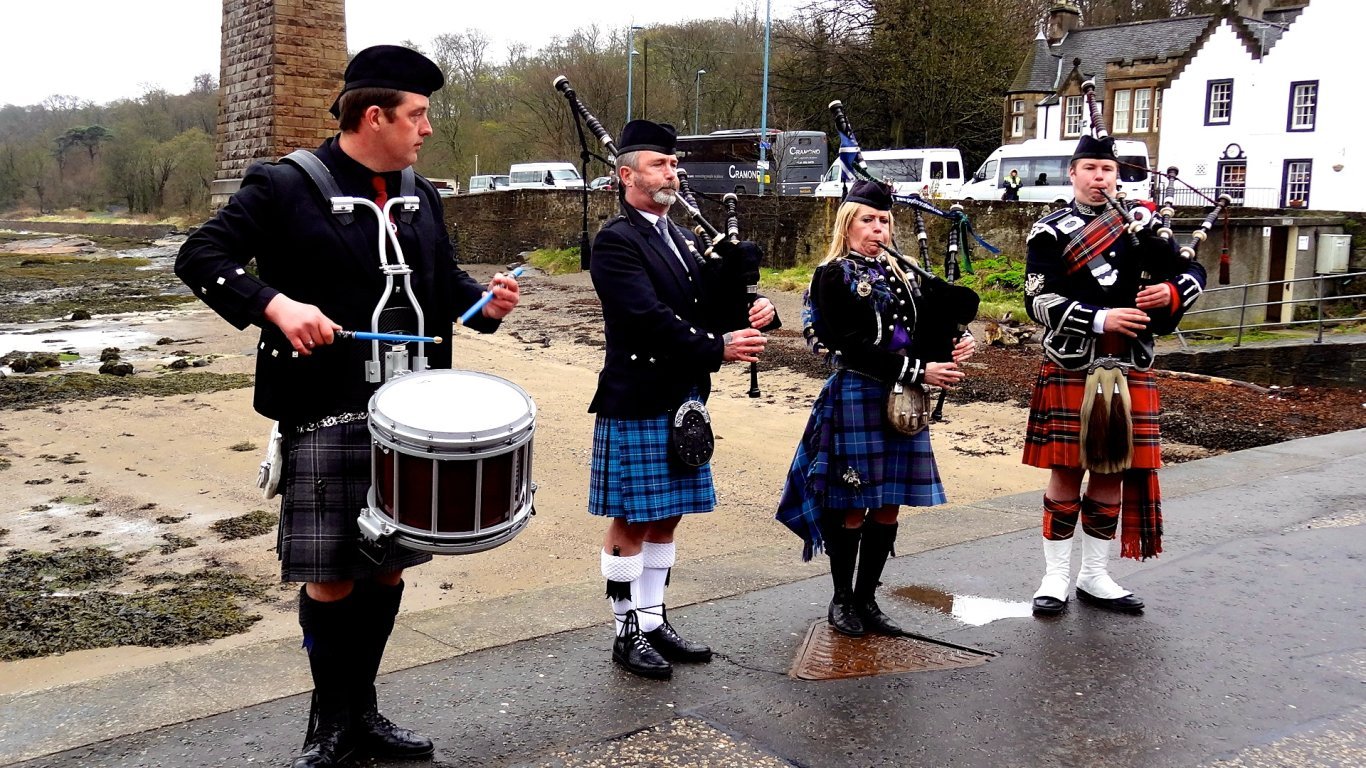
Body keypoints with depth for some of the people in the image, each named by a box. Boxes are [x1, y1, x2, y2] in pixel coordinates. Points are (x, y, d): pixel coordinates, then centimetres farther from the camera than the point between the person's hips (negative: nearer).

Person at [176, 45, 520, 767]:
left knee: (386, 568, 12)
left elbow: (443, 279, 21)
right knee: (331, 576, 1)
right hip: (325, 416, -6)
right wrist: (274, 304, -24)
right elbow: (200, 255, -9)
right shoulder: (284, 187, -6)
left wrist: (483, 301, 0)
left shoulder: (420, 196, 12)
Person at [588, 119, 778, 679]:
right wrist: (718, 348, -25)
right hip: (637, 403, -8)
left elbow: (715, 305, 13)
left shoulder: (681, 238, 15)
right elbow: (649, 318, -22)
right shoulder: (616, 242, -11)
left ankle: (654, 620, 27)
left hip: (683, 401, 8)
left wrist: (755, 313, -8)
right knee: (631, 521, 3)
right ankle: (628, 633, 15)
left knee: (667, 518, 15)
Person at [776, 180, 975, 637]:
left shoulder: (898, 274, 15)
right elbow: (853, 346, -15)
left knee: (888, 508, 9)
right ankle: (842, 600, 18)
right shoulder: (833, 275, -5)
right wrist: (917, 371, -20)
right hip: (856, 398, -6)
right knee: (853, 508, 1)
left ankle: (866, 599, 22)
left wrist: (959, 342, -9)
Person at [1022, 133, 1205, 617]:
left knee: (1112, 473, 9)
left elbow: (1194, 272, 11)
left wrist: (1173, 292, -11)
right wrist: (1100, 319, -21)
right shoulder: (1050, 232, -1)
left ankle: (1095, 577, 21)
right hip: (1070, 370, -4)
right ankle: (1055, 577, 12)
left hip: (1130, 371, 4)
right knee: (1066, 472, 1)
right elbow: (1039, 302, -11)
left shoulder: (1141, 224, 11)